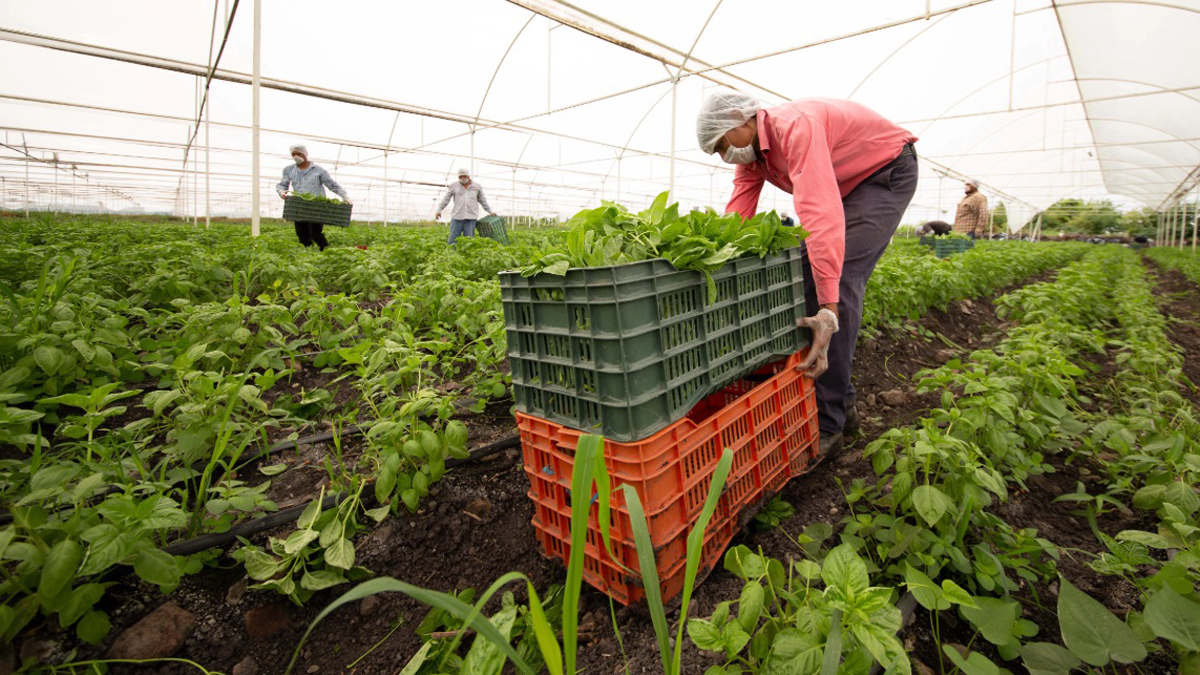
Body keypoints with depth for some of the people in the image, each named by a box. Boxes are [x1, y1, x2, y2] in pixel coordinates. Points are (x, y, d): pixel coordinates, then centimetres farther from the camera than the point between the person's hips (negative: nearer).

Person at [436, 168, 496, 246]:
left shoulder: (477, 186, 9)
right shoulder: (454, 186, 7)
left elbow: (482, 200, 19)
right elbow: (446, 199, 9)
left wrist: (490, 212, 19)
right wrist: (439, 210, 0)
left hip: (471, 218, 0)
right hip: (457, 217, 0)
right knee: (453, 240, -4)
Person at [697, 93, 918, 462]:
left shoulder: (794, 127, -33)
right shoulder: (751, 154, -5)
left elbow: (822, 213, -44)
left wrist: (828, 310, -50)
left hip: (888, 172, -9)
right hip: (846, 182, 9)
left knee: (839, 277, -23)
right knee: (802, 271, -1)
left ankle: (828, 422, -17)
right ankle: (842, 400, 7)